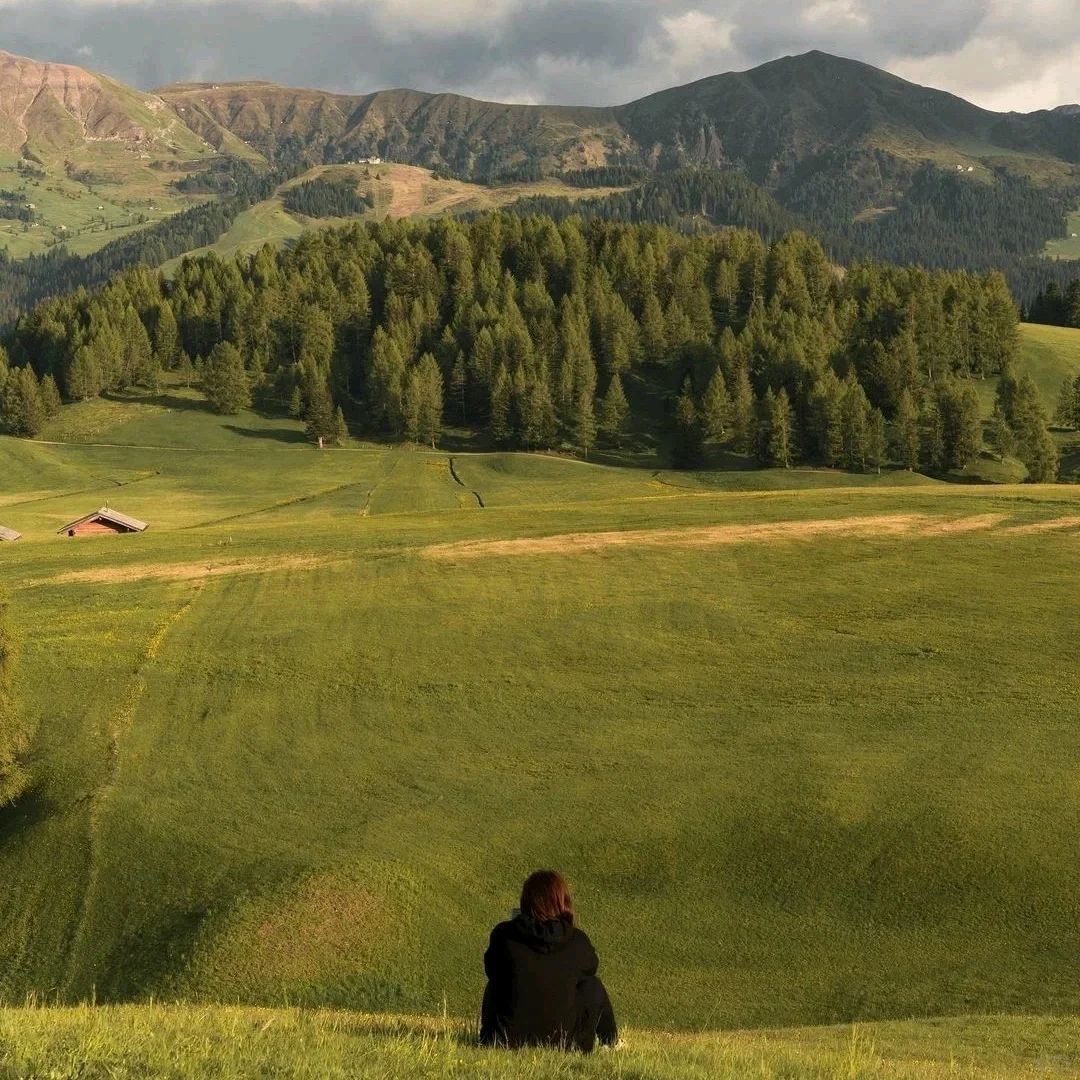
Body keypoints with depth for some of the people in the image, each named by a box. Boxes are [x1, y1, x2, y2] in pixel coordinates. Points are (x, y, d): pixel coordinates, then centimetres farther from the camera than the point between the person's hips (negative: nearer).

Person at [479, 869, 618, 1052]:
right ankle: (608, 1042, 38)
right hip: (562, 1041, -1)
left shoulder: (502, 934, -8)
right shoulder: (577, 941, -8)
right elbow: (591, 967, 14)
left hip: (507, 1039, 1)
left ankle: (488, 1038, 38)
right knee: (593, 986, 24)